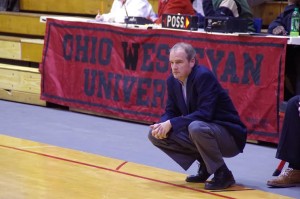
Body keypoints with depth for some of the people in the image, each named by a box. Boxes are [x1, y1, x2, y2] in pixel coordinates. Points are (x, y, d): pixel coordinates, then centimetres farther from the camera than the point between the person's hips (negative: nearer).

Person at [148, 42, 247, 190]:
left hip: (229, 136, -8)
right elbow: (170, 111, 7)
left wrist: (171, 124, -31)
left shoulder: (204, 76, -22)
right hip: (197, 131, 8)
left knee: (196, 127, -39)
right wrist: (162, 125, -17)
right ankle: (204, 165, 9)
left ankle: (223, 173, -17)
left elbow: (204, 114, -31)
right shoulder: (172, 80, 1)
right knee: (155, 135, -2)